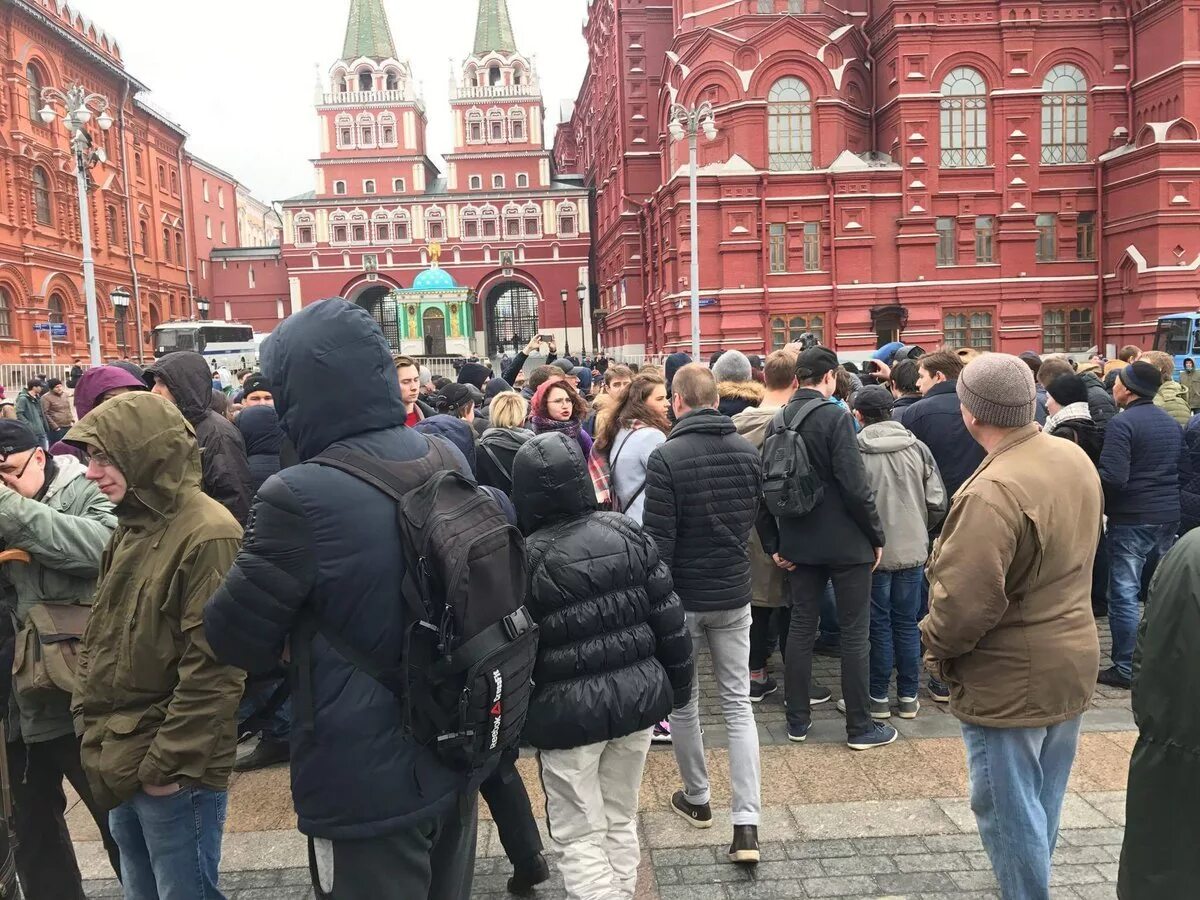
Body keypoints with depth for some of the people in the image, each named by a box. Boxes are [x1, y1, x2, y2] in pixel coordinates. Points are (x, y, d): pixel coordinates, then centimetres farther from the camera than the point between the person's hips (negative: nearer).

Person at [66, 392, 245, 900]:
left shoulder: (207, 534, -20)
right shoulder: (133, 526, 9)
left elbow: (211, 668, -21)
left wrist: (169, 762, -17)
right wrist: (92, 725, 12)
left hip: (172, 771, -8)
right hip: (119, 763, 9)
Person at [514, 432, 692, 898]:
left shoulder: (525, 560, -14)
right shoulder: (628, 534, -3)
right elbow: (669, 619, 2)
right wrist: (677, 683, 14)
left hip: (569, 711, -5)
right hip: (637, 696, 5)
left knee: (579, 837, 10)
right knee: (621, 819, 22)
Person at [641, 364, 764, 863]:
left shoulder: (667, 457, -18)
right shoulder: (748, 452, -1)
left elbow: (657, 540, -18)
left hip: (683, 597, -4)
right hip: (734, 595, 4)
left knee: (682, 702, 15)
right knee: (738, 703, 10)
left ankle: (696, 799, 32)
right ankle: (746, 824, 5)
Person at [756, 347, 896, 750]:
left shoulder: (780, 420, 4)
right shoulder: (835, 416, -15)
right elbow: (855, 485, -20)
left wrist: (773, 544, 11)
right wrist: (876, 535, -7)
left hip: (800, 543, 6)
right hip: (846, 542, -6)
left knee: (801, 627, 13)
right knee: (855, 633, 5)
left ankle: (797, 720, 21)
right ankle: (860, 727, 13)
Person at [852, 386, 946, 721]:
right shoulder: (918, 448, -4)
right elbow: (937, 504, -1)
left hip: (873, 551, -3)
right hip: (913, 551, 3)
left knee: (878, 624, 8)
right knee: (907, 623, 13)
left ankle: (879, 697, 16)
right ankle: (908, 697, 21)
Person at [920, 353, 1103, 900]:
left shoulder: (993, 492, -30)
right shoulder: (1076, 458, -1)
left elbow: (965, 601, -30)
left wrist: (936, 647, -11)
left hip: (1011, 680, -9)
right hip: (1074, 658, 9)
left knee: (1009, 807, 8)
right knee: (1045, 799, 25)